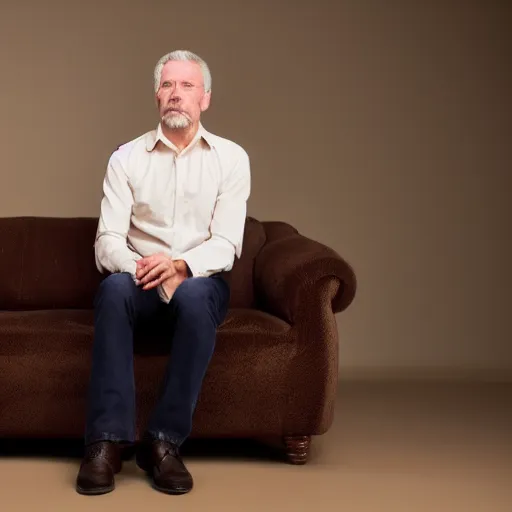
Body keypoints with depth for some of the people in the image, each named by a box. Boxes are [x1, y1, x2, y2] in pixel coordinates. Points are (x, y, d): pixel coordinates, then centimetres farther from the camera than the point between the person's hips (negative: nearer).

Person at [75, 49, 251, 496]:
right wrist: (149, 271, -27)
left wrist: (178, 264, -27)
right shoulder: (126, 157, 4)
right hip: (142, 283, 1)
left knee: (195, 296, -36)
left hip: (201, 281, 0)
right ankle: (107, 441, -34)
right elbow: (108, 242, -6)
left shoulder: (231, 157, 3)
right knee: (114, 287, -34)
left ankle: (165, 442, -29)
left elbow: (225, 245, -7)